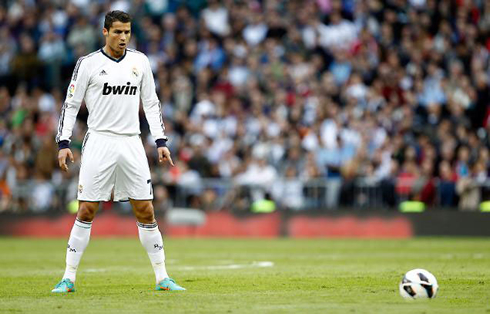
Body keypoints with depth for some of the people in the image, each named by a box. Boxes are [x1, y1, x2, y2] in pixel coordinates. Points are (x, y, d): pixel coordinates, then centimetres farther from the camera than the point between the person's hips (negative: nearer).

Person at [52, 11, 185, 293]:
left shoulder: (140, 61, 9)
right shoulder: (88, 63, -1)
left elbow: (151, 103, 14)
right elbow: (71, 105, 2)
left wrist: (161, 141, 7)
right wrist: (64, 143, -6)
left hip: (131, 143, 3)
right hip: (99, 142, -3)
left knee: (145, 211, 1)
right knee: (86, 211, -5)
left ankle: (162, 277, 7)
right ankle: (69, 278, 2)